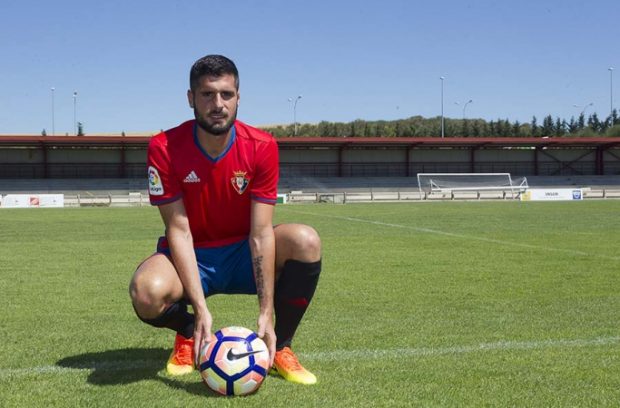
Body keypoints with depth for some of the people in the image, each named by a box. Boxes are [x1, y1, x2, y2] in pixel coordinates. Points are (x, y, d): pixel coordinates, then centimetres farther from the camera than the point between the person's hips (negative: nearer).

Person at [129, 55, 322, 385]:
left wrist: (266, 314, -25)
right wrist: (201, 310, -28)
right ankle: (188, 333, 4)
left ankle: (280, 346, -6)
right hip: (190, 257, -1)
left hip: (243, 255, 1)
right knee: (147, 292, -35)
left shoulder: (261, 147, -15)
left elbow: (261, 232, -18)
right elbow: (179, 231, -18)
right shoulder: (164, 148, -17)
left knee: (306, 240, -29)